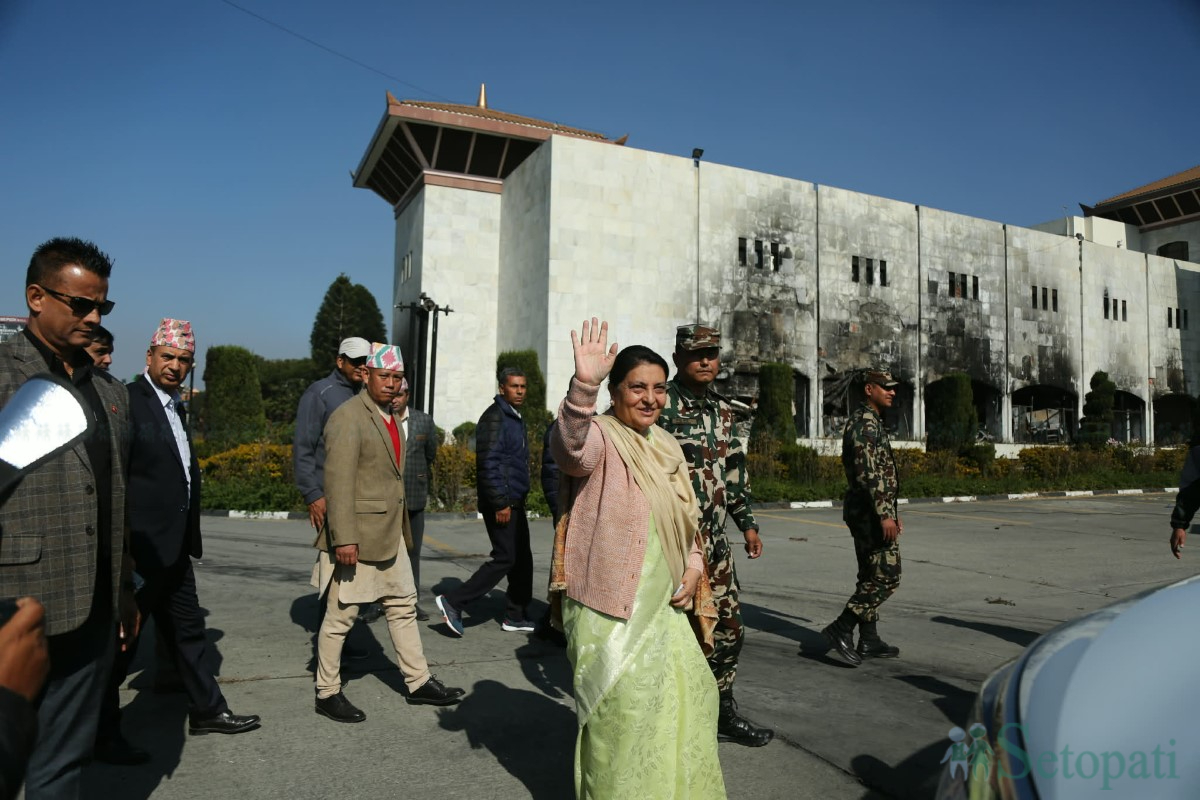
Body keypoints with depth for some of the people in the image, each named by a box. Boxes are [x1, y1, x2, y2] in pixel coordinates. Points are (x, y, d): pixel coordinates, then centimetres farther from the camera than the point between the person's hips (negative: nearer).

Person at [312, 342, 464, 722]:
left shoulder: (391, 416, 12)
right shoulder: (348, 417, -16)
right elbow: (338, 481, -21)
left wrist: (399, 527, 17)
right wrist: (344, 539, -24)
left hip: (389, 535, 9)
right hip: (356, 536, -9)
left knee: (403, 606, 15)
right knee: (340, 616, 5)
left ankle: (418, 682, 26)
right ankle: (327, 694, 20)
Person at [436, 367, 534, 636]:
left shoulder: (516, 417, 17)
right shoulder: (495, 416, -12)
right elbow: (488, 462, -20)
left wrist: (517, 499, 19)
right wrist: (500, 503, -22)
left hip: (514, 500, 10)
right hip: (501, 502, -10)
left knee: (522, 558, 12)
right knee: (505, 558, -9)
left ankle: (517, 616, 21)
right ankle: (453, 602, -2)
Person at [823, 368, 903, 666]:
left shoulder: (870, 423, 20)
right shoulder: (865, 422, -14)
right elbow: (868, 473, -24)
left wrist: (891, 512, 24)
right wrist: (884, 515, -26)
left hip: (871, 512, 11)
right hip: (871, 512, -11)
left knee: (872, 578, 12)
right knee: (886, 577, -9)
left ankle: (869, 640, 18)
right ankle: (841, 629, -7)